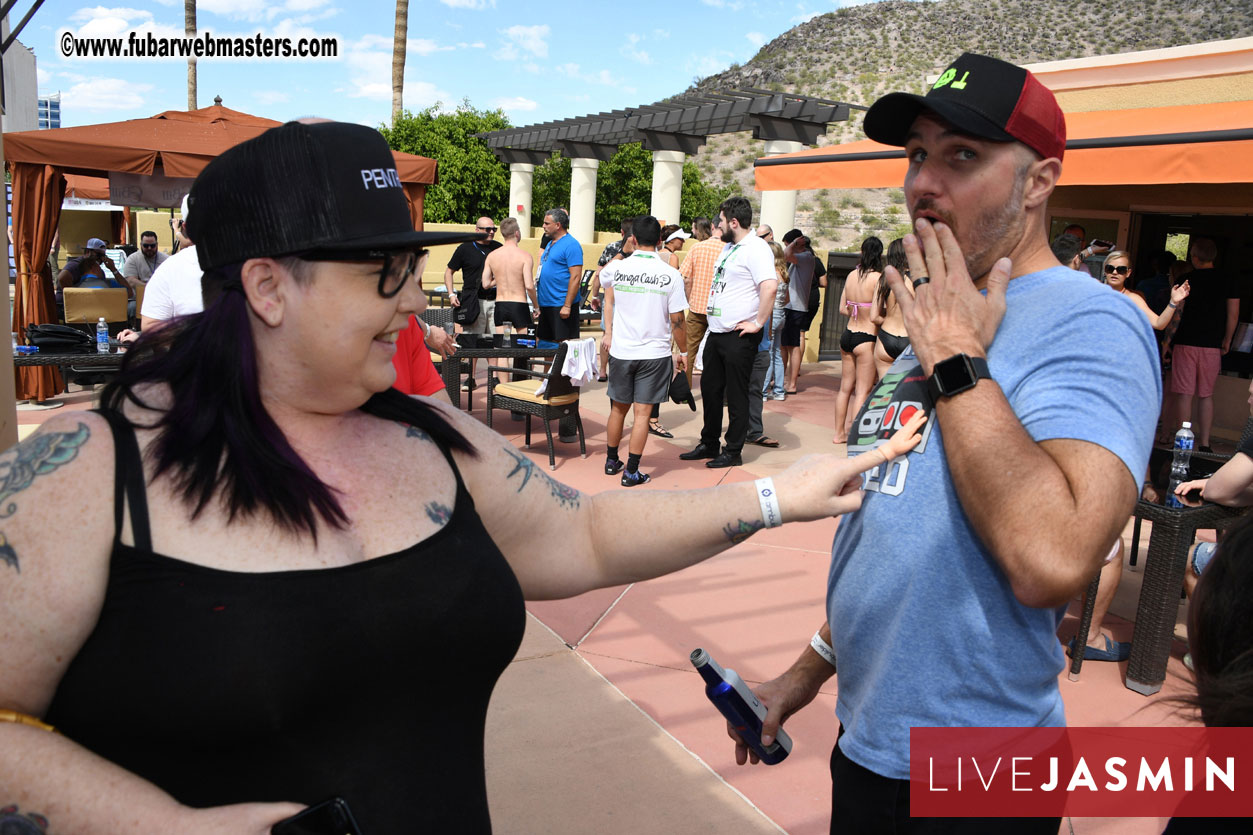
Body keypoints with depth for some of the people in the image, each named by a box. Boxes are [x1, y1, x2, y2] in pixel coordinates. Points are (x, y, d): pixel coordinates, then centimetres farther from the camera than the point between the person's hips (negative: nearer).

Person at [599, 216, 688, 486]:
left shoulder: (617, 268, -3)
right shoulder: (670, 275, -10)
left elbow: (603, 280, 23)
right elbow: (676, 319, -7)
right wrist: (683, 353, 6)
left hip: (621, 350, 2)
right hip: (655, 353, -2)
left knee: (618, 409, 16)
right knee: (642, 413, 2)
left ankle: (612, 461, 30)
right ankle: (631, 472, 5)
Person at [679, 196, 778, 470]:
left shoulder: (756, 248, -15)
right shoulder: (730, 247, 16)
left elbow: (770, 286, -29)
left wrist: (758, 323, -24)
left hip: (739, 336, -10)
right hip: (716, 332, 10)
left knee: (736, 395, 1)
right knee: (710, 389, 16)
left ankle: (733, 452, 11)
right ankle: (709, 445, 29)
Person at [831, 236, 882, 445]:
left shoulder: (852, 275, 4)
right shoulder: (877, 277, -14)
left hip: (847, 334, 7)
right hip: (866, 338, -7)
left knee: (846, 387, 16)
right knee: (862, 391, 2)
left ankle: (840, 433, 25)